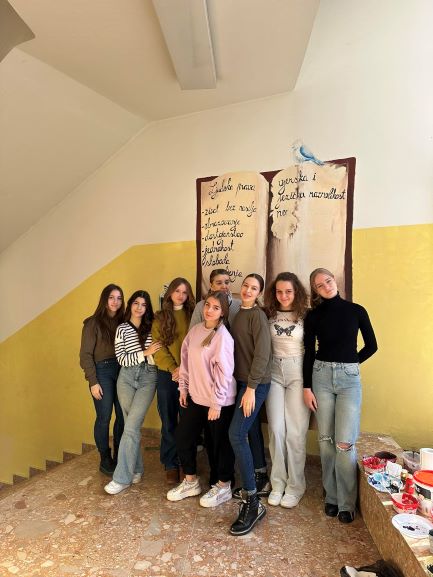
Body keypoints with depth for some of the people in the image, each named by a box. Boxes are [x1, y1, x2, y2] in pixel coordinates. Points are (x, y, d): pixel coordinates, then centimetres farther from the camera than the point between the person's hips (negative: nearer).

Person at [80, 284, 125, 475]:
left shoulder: (122, 322, 7)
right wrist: (93, 382, -10)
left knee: (123, 416, 7)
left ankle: (118, 457, 26)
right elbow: (85, 355, -6)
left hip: (121, 371, 4)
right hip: (102, 372, -4)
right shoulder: (93, 323, -5)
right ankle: (105, 461, 23)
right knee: (104, 418, 3)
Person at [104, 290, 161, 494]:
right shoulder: (122, 328, 4)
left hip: (147, 378, -1)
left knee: (131, 426, -8)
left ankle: (122, 478, 3)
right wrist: (145, 353, -13)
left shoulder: (151, 327, 5)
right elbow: (121, 359, -4)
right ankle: (136, 469, 28)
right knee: (132, 425, 9)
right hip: (126, 378, 1)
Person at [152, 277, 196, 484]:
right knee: (169, 422, 7)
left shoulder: (193, 315, 6)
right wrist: (173, 368, -13)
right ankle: (171, 465, 20)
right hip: (167, 375, 1)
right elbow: (158, 347, -1)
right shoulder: (160, 318, 7)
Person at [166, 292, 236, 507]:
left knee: (219, 443, 10)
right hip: (196, 396, 7)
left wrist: (216, 403, -17)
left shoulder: (223, 336, -18)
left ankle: (222, 486, 34)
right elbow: (186, 359, 9)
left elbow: (224, 372, -19)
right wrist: (183, 386, 9)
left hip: (218, 401, -7)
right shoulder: (195, 330, 3)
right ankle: (190, 481, 36)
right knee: (182, 436, 15)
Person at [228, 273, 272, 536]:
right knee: (251, 428, 19)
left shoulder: (258, 315, -13)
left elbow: (262, 353, -19)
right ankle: (260, 477, 39)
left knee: (236, 434, -12)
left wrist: (251, 388, -20)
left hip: (256, 383, -8)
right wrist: (247, 385, 10)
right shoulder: (240, 313, 11)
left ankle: (252, 502, -1)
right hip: (244, 380, 8)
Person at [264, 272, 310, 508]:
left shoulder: (305, 316, -4)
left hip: (297, 373, -2)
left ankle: (295, 486, 21)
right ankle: (278, 483, 23)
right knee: (276, 429, 7)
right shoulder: (268, 315, 3)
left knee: (295, 431, 3)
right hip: (274, 373, 3)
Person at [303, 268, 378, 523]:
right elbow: (308, 353, 2)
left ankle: (347, 503, 13)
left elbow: (372, 346, 9)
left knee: (345, 442, -5)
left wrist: (350, 363, 8)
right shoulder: (314, 316, 2)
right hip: (321, 375, 1)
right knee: (326, 439, 7)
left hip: (350, 378, -1)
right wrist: (307, 387, -1)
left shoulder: (356, 311, 0)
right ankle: (331, 497, 24)